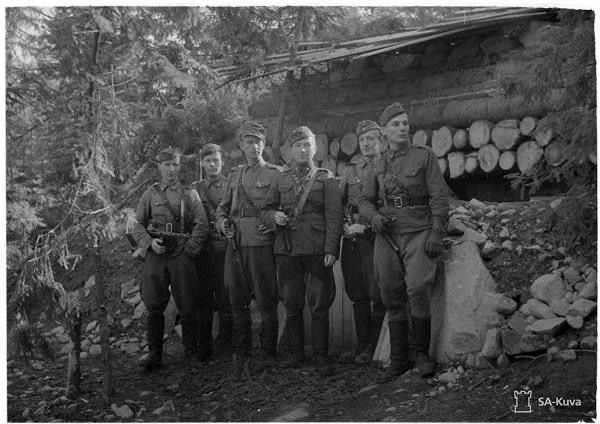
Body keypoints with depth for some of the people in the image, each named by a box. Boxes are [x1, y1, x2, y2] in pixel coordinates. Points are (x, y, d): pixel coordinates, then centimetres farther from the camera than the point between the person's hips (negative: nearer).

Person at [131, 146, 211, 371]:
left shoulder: (190, 193, 11)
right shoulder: (150, 194, 12)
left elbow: (201, 225, 4)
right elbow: (138, 225, 9)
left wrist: (190, 249, -8)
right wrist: (149, 242, -8)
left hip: (182, 254, -1)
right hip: (156, 254, 1)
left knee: (187, 306, 0)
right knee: (154, 306, 0)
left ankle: (191, 351, 11)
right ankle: (155, 353, 9)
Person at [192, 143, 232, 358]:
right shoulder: (194, 189, 15)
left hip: (225, 249, -2)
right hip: (201, 250, 3)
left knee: (225, 299, -3)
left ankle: (225, 344, 7)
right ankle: (203, 345, 13)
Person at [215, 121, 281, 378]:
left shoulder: (275, 174, 4)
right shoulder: (234, 176, 18)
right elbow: (222, 208, 23)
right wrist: (223, 224, 2)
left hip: (262, 244, -4)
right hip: (236, 245, 4)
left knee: (266, 302, -2)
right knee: (238, 302, 7)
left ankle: (269, 356, 10)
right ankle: (241, 356, 18)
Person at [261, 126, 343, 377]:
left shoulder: (326, 179, 5)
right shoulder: (281, 179, 15)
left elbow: (334, 217, -2)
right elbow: (266, 209, 17)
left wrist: (331, 249, -11)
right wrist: (274, 217, -7)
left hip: (316, 250, -3)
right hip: (287, 250, 3)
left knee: (319, 306, -3)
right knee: (291, 305, 8)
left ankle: (321, 357, 5)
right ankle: (296, 354, 20)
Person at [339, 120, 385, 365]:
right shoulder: (352, 169, 16)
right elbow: (338, 202, 17)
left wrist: (365, 226, -13)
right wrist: (344, 225, 1)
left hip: (375, 235, -5)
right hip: (351, 236, 5)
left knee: (377, 294, -6)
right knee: (357, 294, 9)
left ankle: (375, 348, 5)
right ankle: (361, 345, 19)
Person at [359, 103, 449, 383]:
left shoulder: (424, 156, 4)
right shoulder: (379, 165, 13)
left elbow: (439, 197, -1)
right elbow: (365, 200, 16)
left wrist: (436, 233, -10)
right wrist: (374, 217, -5)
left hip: (418, 233, -3)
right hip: (387, 235, 3)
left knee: (417, 289, -19)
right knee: (392, 299, 4)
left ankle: (422, 352, -1)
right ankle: (398, 360, 15)